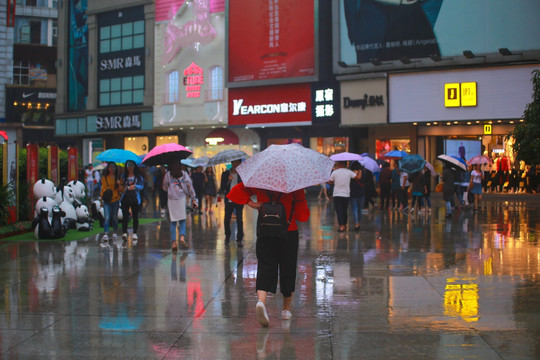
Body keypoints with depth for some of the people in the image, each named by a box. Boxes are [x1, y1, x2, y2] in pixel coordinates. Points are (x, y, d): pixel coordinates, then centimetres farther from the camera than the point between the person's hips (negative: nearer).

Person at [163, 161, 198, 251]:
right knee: (182, 220, 12)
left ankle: (174, 242, 0)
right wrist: (194, 199, 2)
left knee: (173, 222, 4)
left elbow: (165, 188, 6)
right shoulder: (184, 174, 2)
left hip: (171, 199, -1)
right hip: (182, 199, 1)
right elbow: (190, 186, -1)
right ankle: (182, 236, -10)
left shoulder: (167, 175, 0)